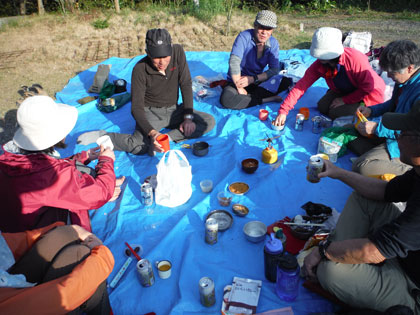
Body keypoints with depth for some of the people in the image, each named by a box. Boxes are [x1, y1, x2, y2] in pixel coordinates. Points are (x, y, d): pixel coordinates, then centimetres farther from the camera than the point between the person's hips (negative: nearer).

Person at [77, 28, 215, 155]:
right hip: (150, 112, -4)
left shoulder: (178, 51, -14)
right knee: (140, 146, -32)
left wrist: (188, 116, -16)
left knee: (209, 121, -16)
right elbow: (136, 107, -21)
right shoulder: (140, 69, -21)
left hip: (173, 110, 5)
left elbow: (186, 85, -8)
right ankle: (103, 136, -6)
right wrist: (151, 132, -37)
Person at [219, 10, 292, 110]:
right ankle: (266, 100, -23)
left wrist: (253, 79, -22)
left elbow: (274, 69, -8)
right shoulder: (244, 36, -16)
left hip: (258, 82, 4)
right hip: (237, 81, -4)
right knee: (226, 99, -37)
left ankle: (245, 98, -22)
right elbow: (234, 62, -25)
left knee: (287, 81, -19)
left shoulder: (273, 43, -3)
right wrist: (240, 88, -26)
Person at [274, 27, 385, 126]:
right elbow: (301, 85, -20)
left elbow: (370, 88, -27)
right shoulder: (319, 65, -17)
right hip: (342, 91, 6)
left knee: (336, 113, -21)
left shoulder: (355, 59, -33)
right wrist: (283, 111, -28)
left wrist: (344, 100, -23)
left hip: (367, 95, -6)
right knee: (322, 107, -9)